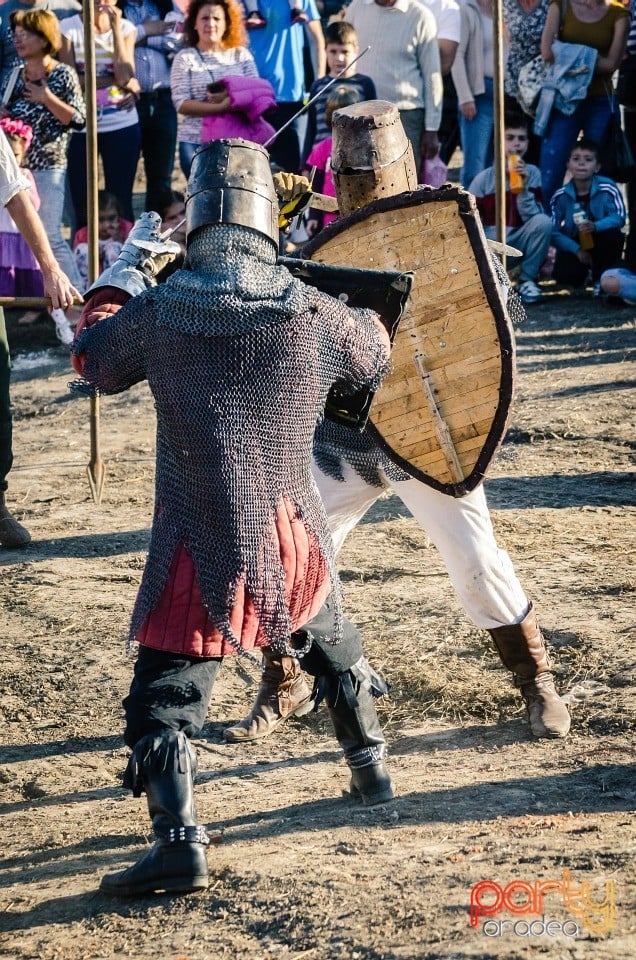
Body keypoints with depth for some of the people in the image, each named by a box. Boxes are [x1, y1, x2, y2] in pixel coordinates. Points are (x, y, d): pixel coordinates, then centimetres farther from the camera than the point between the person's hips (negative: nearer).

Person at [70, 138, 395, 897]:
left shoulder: (157, 314, -9)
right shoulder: (315, 317, -7)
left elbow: (94, 360, 11)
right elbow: (376, 352, 14)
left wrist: (124, 270, 25)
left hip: (200, 546, -3)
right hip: (294, 541, 3)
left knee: (163, 699, -1)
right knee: (334, 649, 30)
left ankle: (178, 842, -15)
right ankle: (371, 769, 45)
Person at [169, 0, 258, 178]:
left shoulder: (241, 55, 12)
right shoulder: (185, 58, 5)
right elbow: (181, 104, -6)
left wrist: (232, 98, -15)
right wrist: (220, 107, -19)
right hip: (196, 143, -2)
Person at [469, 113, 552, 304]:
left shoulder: (531, 173, -2)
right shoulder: (484, 179, -6)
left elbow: (532, 218, -9)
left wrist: (523, 187, -22)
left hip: (520, 241, 3)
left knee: (544, 222, -29)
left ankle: (527, 279, -8)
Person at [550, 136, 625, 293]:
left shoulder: (608, 189, -18)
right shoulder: (561, 196, -13)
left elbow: (619, 218, -23)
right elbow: (553, 232, -14)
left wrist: (596, 226, -42)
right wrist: (577, 250, -26)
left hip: (599, 243, 0)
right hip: (574, 245, 0)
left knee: (614, 235, -34)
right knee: (565, 276, -26)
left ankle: (601, 280, -7)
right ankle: (584, 268, 16)